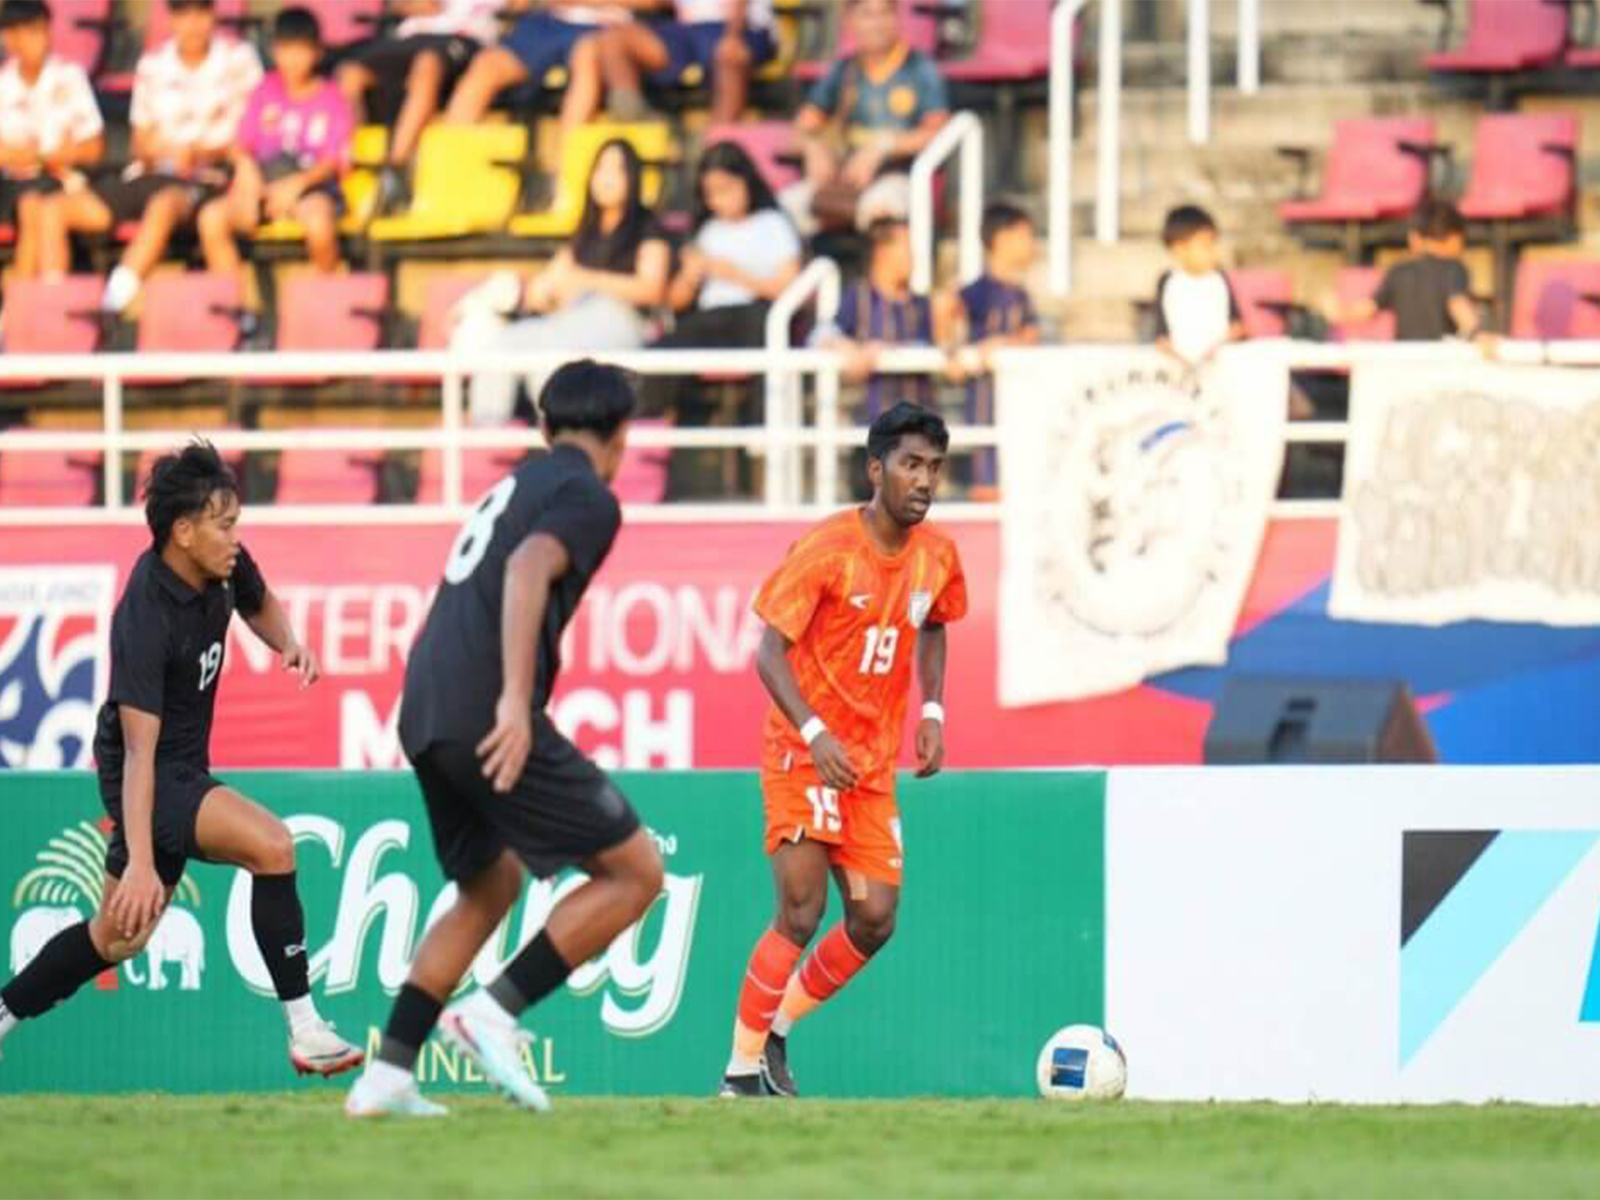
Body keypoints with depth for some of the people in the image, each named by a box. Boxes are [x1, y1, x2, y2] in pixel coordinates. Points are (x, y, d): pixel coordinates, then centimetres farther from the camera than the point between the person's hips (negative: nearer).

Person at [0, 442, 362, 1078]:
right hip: (150, 778, -9)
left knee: (119, 935, 19)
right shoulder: (145, 620, -29)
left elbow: (258, 604, 21)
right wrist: (140, 863, -39)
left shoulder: (223, 566, -6)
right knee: (271, 844, -27)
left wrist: (288, 643, -3)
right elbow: (139, 750, -33)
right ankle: (304, 1028, -24)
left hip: (184, 771, 9)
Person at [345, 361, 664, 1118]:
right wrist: (515, 699, -29)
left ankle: (388, 1072, 16)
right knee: (634, 872, 0)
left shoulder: (516, 484, 24)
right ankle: (496, 1011, -9)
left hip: (423, 715, 9)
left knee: (490, 886, 25)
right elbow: (529, 569, -20)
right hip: (486, 717, -9)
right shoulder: (587, 497, -2)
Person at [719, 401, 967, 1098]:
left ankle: (776, 1031, 20)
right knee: (801, 913, -15)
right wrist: (815, 734, -29)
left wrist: (931, 713, 10)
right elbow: (769, 651, -16)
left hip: (873, 766, 6)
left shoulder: (936, 557, 4)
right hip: (803, 754, -6)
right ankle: (742, 1071, -6)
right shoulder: (826, 550, -15)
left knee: (874, 920, 0)